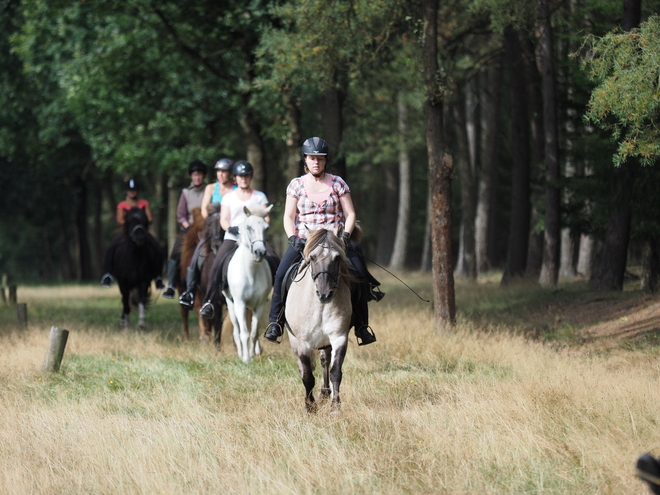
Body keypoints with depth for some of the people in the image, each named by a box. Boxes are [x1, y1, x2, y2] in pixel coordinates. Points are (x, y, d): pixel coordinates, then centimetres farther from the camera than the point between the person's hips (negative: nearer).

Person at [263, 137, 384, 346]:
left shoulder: (337, 183, 6)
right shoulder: (296, 185, 7)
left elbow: (350, 214, 5)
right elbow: (289, 217, 6)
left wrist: (345, 235, -12)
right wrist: (293, 238, -11)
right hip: (304, 240, 0)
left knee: (359, 274, -20)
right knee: (282, 274, -23)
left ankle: (361, 326, -10)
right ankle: (275, 323, -13)